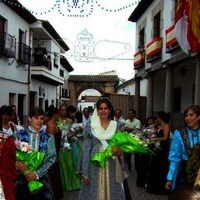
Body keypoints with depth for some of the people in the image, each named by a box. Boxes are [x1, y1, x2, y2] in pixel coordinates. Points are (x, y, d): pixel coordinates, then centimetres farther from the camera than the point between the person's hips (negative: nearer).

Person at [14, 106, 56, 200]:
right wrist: (16, 163, -22)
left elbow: (52, 157, -4)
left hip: (41, 177, 0)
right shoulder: (19, 135, 1)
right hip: (21, 177, 0)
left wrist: (37, 173, -14)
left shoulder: (48, 137, 2)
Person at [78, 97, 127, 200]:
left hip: (112, 167, 1)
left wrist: (119, 152, -14)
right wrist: (84, 172, -5)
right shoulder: (90, 127, 0)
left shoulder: (117, 126, 5)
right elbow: (86, 150, -1)